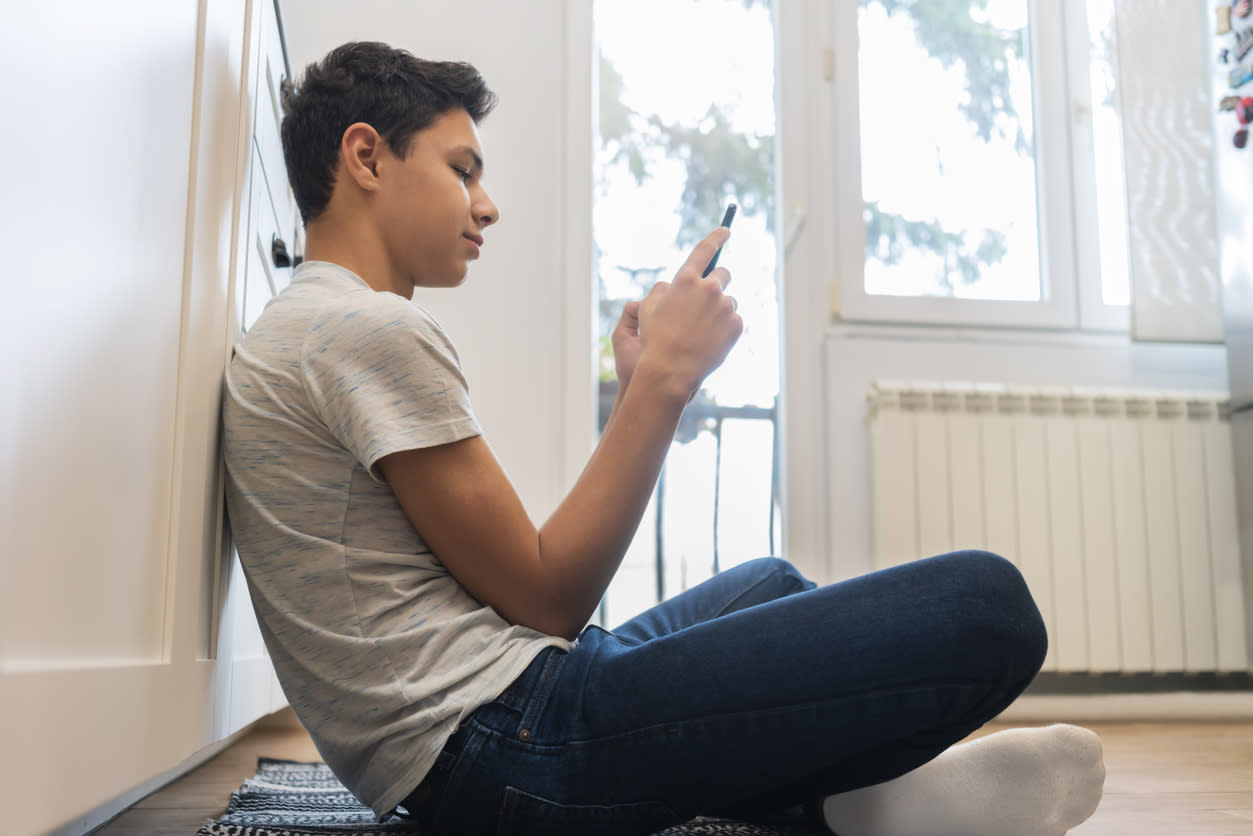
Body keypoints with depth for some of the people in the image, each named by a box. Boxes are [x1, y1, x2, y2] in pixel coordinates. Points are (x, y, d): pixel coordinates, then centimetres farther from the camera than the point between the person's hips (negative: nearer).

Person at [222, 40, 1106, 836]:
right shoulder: (371, 327, -12)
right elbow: (547, 598, -13)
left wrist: (637, 389, 12)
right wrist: (665, 379, -9)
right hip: (496, 736, -11)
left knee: (769, 582, 34)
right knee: (987, 604, -18)